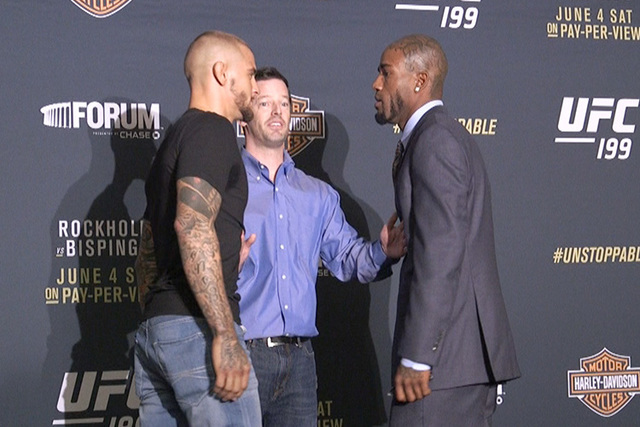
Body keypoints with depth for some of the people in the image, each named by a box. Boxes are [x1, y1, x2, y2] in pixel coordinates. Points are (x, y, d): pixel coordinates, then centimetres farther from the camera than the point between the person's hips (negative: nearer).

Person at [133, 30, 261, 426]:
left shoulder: (175, 138, 25)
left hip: (154, 331, 9)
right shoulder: (212, 130, -5)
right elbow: (193, 225, -20)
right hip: (197, 328, -9)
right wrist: (226, 334, -24)